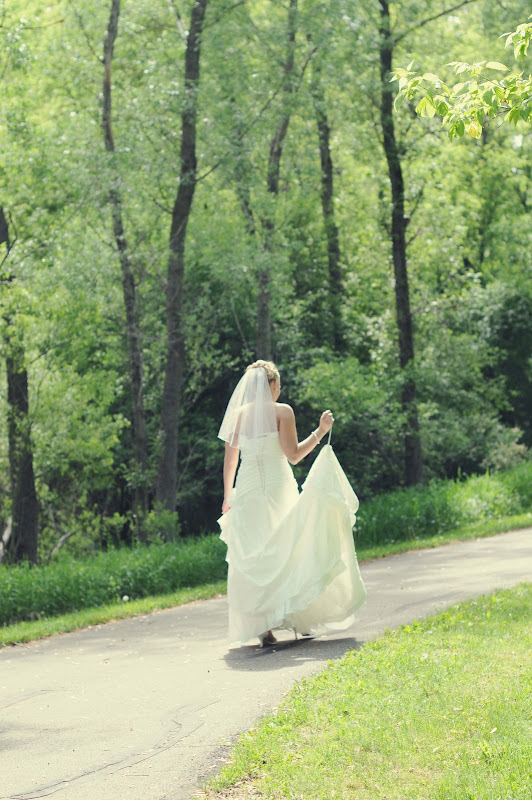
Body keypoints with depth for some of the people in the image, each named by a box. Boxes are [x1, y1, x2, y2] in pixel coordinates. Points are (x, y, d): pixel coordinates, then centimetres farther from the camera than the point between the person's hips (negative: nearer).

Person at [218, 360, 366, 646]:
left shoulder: (238, 414, 7)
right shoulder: (282, 411, -4)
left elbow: (230, 460, 10)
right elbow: (293, 455, -8)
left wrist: (228, 497, 18)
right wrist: (320, 432, 0)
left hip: (247, 489, 3)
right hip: (277, 486, -3)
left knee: (252, 557, 4)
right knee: (287, 551, 8)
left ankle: (261, 626, -1)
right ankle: (297, 617, 5)